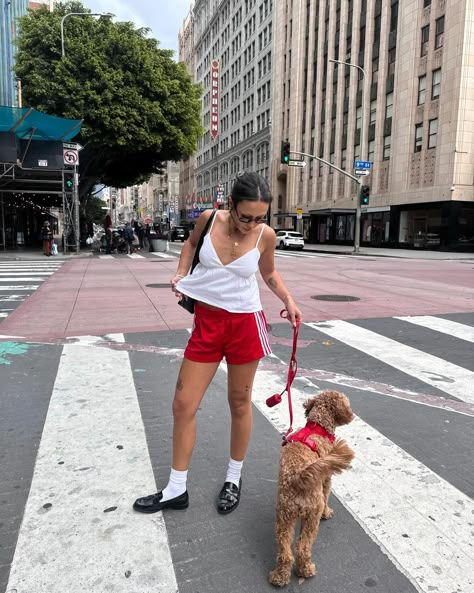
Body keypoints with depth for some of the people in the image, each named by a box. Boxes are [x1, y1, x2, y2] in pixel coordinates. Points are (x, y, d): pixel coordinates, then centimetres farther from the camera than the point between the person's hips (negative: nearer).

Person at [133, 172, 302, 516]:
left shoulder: (266, 235, -9)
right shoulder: (209, 218, -9)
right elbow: (192, 243, 14)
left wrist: (289, 301, -3)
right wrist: (182, 273, -1)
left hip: (244, 324, -2)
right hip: (206, 322, 2)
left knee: (240, 403, 11)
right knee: (183, 405, 5)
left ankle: (234, 480, 33)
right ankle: (176, 490, 23)